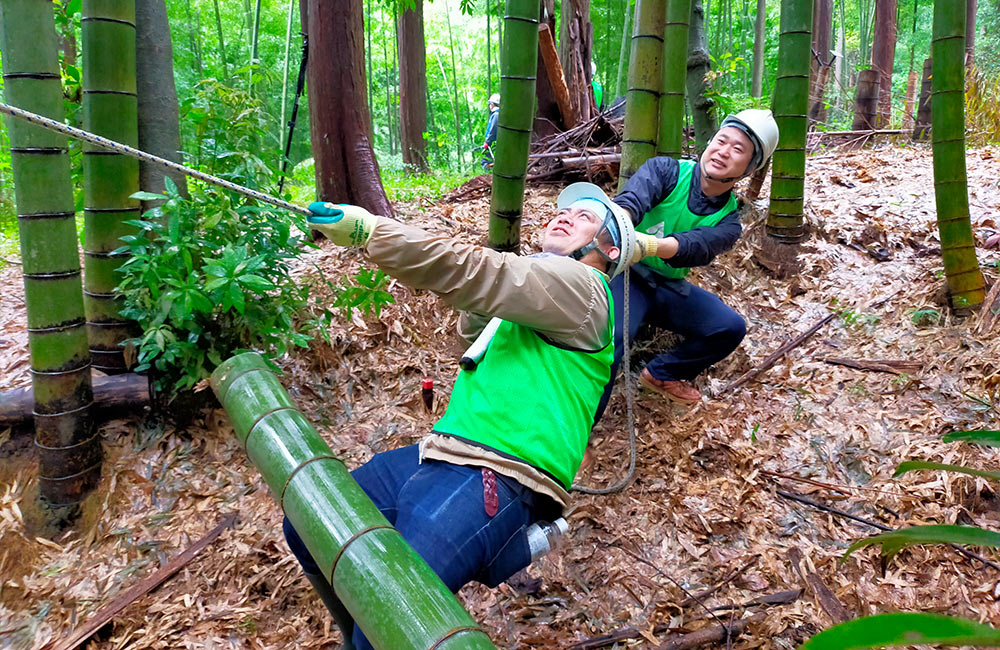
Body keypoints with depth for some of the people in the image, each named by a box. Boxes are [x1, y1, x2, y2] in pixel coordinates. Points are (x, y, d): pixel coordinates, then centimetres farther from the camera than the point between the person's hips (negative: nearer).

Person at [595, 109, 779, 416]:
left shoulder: (727, 221, -1)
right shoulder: (666, 170, -8)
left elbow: (697, 247, -27)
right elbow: (632, 198, -30)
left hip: (670, 287, 5)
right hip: (625, 275, -5)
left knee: (731, 327, -9)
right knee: (609, 336, -32)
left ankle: (661, 374, 15)